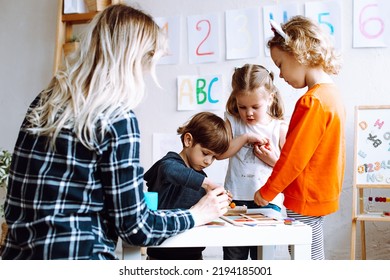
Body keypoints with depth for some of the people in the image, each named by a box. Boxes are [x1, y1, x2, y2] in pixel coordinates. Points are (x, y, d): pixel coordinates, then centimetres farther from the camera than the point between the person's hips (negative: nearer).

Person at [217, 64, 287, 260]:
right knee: (233, 256, 10)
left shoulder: (280, 128, 3)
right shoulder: (233, 122, 7)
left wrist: (274, 160, -14)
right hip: (236, 198, 1)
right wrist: (246, 137, -12)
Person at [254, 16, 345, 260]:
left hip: (305, 201, -9)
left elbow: (294, 156, -20)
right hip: (321, 195, 9)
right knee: (315, 260, 18)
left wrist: (267, 192, -9)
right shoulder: (333, 95, 8)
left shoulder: (312, 101, -21)